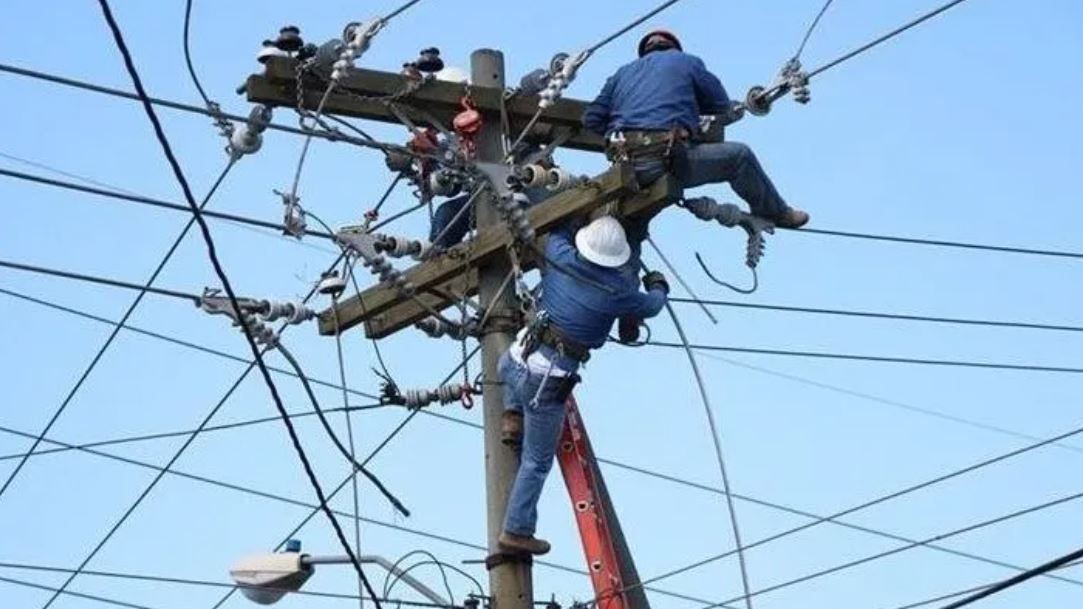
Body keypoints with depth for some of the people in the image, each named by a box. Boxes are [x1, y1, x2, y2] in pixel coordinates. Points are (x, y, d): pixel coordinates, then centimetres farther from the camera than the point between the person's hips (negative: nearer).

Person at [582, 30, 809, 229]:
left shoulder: (622, 73, 25)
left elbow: (591, 118, 15)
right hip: (666, 157, -5)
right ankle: (776, 213, 23)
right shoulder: (686, 61, 15)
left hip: (626, 166, 5)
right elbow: (722, 105, 18)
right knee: (740, 156, 12)